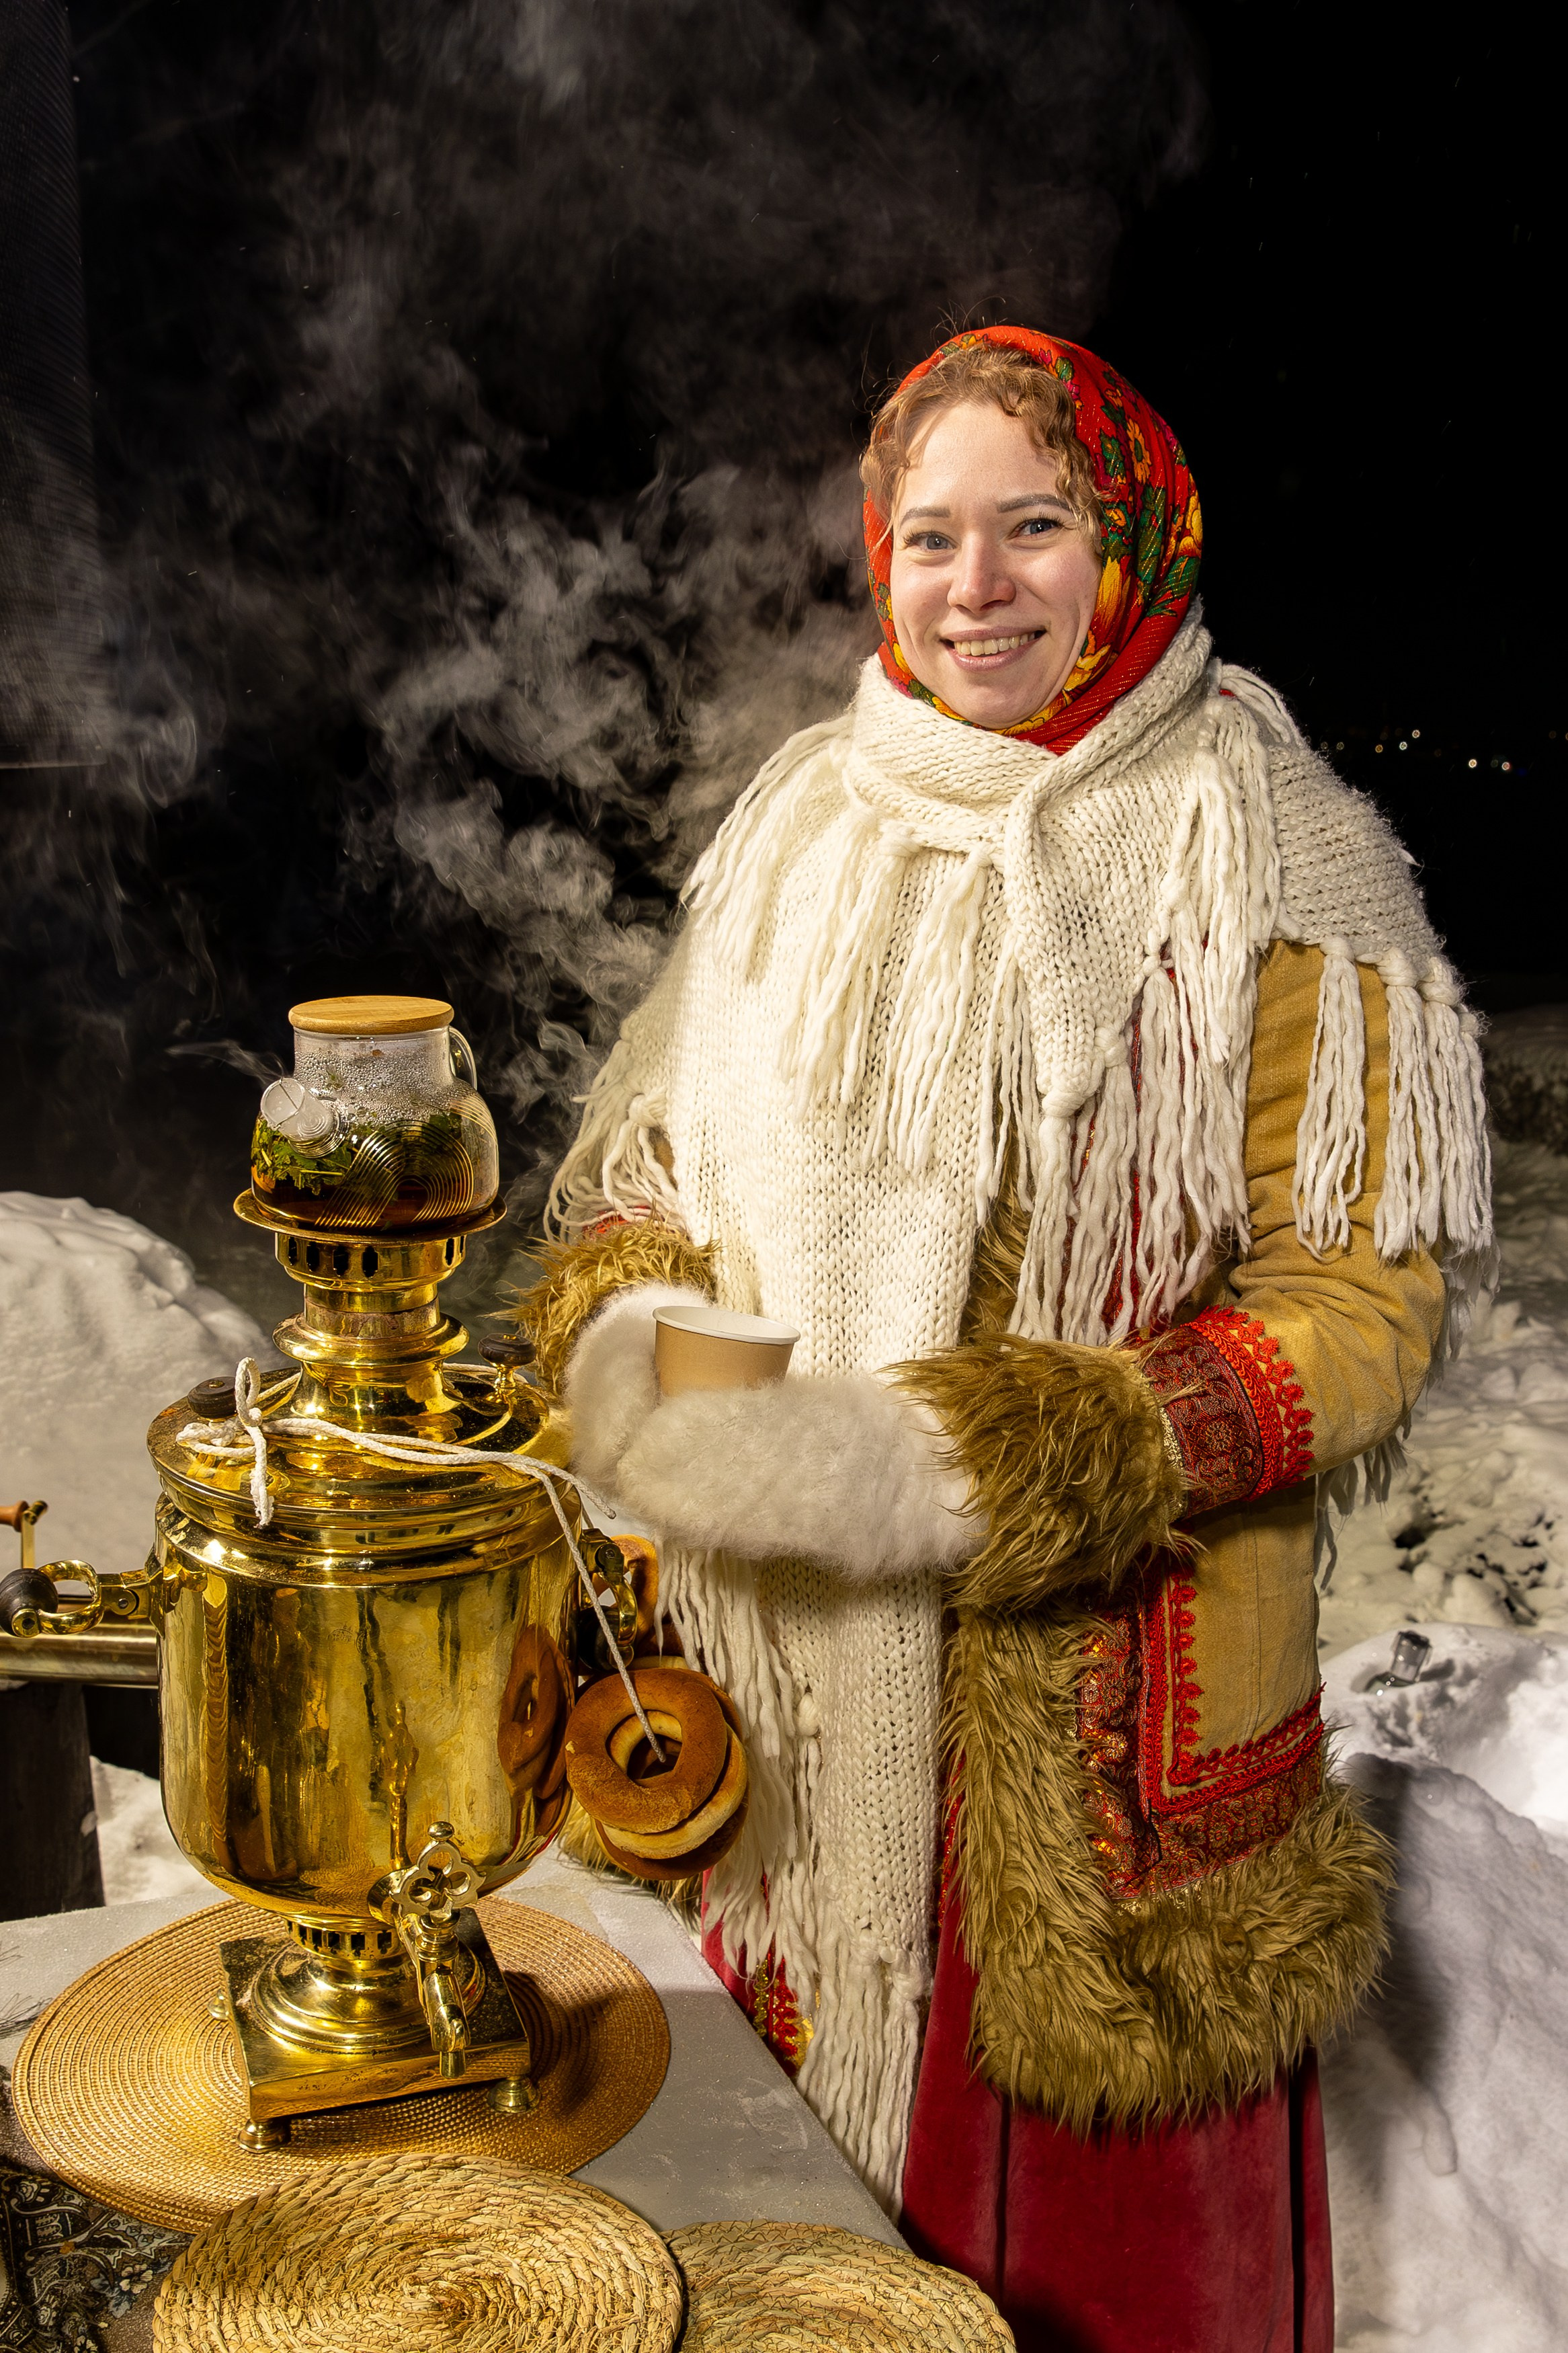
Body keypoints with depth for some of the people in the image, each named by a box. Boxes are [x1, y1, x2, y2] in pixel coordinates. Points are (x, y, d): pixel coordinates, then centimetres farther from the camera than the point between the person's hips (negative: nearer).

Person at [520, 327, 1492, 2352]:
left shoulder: (1260, 855, -7)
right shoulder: (807, 823, 8)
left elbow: (1370, 1291, -12)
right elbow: (641, 1170, 12)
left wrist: (976, 1467, -22)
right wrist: (620, 1342, -11)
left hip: (1117, 1713, -4)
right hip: (803, 1691, 4)